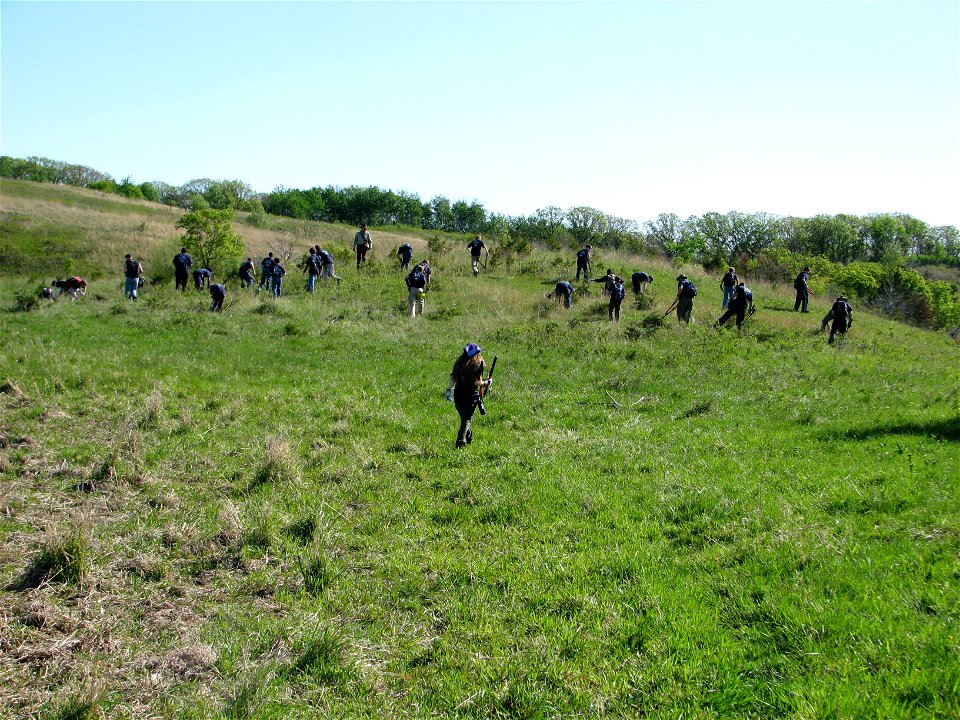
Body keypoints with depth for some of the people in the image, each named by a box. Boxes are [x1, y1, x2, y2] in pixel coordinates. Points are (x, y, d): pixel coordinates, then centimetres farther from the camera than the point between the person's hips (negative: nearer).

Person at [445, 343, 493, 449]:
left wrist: (449, 389, 7)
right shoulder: (477, 365, -10)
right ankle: (461, 441, -7)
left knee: (464, 417, 20)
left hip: (458, 395, 5)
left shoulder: (459, 363, 5)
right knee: (467, 419, 2)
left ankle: (469, 437, 34)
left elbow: (452, 378, 3)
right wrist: (487, 382, 0)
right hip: (471, 396, -5)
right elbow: (477, 382, -15)